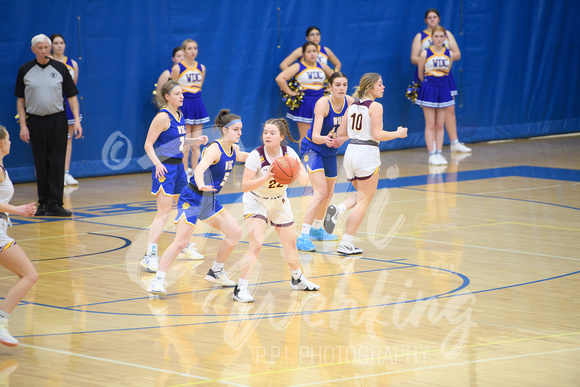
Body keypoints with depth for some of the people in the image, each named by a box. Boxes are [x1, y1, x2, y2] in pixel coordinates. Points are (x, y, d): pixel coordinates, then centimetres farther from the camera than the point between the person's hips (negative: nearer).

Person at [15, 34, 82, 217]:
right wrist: (23, 125, -2)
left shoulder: (60, 68, 3)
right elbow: (20, 100, 6)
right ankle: (43, 203, 11)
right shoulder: (25, 71, 3)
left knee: (57, 162, -4)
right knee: (41, 163, 4)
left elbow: (71, 96, 4)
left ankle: (55, 204, -5)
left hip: (57, 120, 0)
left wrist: (77, 120, -6)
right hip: (35, 121, 0)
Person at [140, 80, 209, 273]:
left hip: (178, 166, 9)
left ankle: (185, 246, 39)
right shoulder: (163, 117, -14)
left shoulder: (179, 115, 11)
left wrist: (196, 140, 10)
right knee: (164, 212, -14)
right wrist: (157, 163, -28)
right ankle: (150, 255, -16)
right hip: (165, 168, -9)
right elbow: (148, 145, -15)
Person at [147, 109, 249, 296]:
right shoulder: (214, 149, -23)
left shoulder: (233, 149, 3)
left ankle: (215, 272, 23)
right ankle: (158, 281, -16)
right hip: (192, 199, -9)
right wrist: (201, 185, -61)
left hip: (209, 200, 9)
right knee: (180, 242, -19)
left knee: (235, 233, 8)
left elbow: (240, 156, 31)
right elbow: (199, 169, -42)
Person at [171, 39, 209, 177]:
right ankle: (185, 173, 3)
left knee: (196, 145, 4)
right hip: (183, 107, -4)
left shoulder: (201, 68, 7)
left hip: (197, 105, 5)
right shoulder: (177, 68, -7)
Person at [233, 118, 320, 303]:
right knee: (256, 244, -22)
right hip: (256, 202, -5)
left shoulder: (289, 153, -14)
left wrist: (296, 172, -34)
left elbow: (305, 180, -12)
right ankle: (241, 289, -21)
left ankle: (297, 279, 42)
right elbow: (245, 186, -28)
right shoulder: (256, 156, -25)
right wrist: (266, 177, -41)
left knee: (290, 242, 16)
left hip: (279, 201, 5)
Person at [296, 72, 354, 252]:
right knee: (321, 193, -22)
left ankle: (316, 230, 43)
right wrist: (325, 139, -56)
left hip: (330, 149, 7)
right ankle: (303, 237, -25)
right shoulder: (323, 103, -27)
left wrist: (341, 139, -14)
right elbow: (315, 136, -35)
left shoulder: (350, 102, -9)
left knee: (329, 193, 20)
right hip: (312, 148, -7)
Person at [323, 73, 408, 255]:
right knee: (363, 201, 2)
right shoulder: (375, 106, -10)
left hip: (351, 150, 7)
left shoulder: (353, 106, 11)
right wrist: (398, 134, -1)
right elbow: (377, 135, -16)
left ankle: (338, 209, -5)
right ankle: (346, 244, -2)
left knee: (362, 195, 24)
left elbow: (341, 132, 13)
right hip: (367, 152, -7)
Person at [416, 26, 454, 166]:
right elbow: (420, 74, 6)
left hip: (443, 90, 3)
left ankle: (439, 153, 9)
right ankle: (431, 155, 0)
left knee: (440, 125, 5)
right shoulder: (425, 54, -6)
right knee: (430, 124, -2)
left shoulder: (449, 54, 2)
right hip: (429, 90, -3)